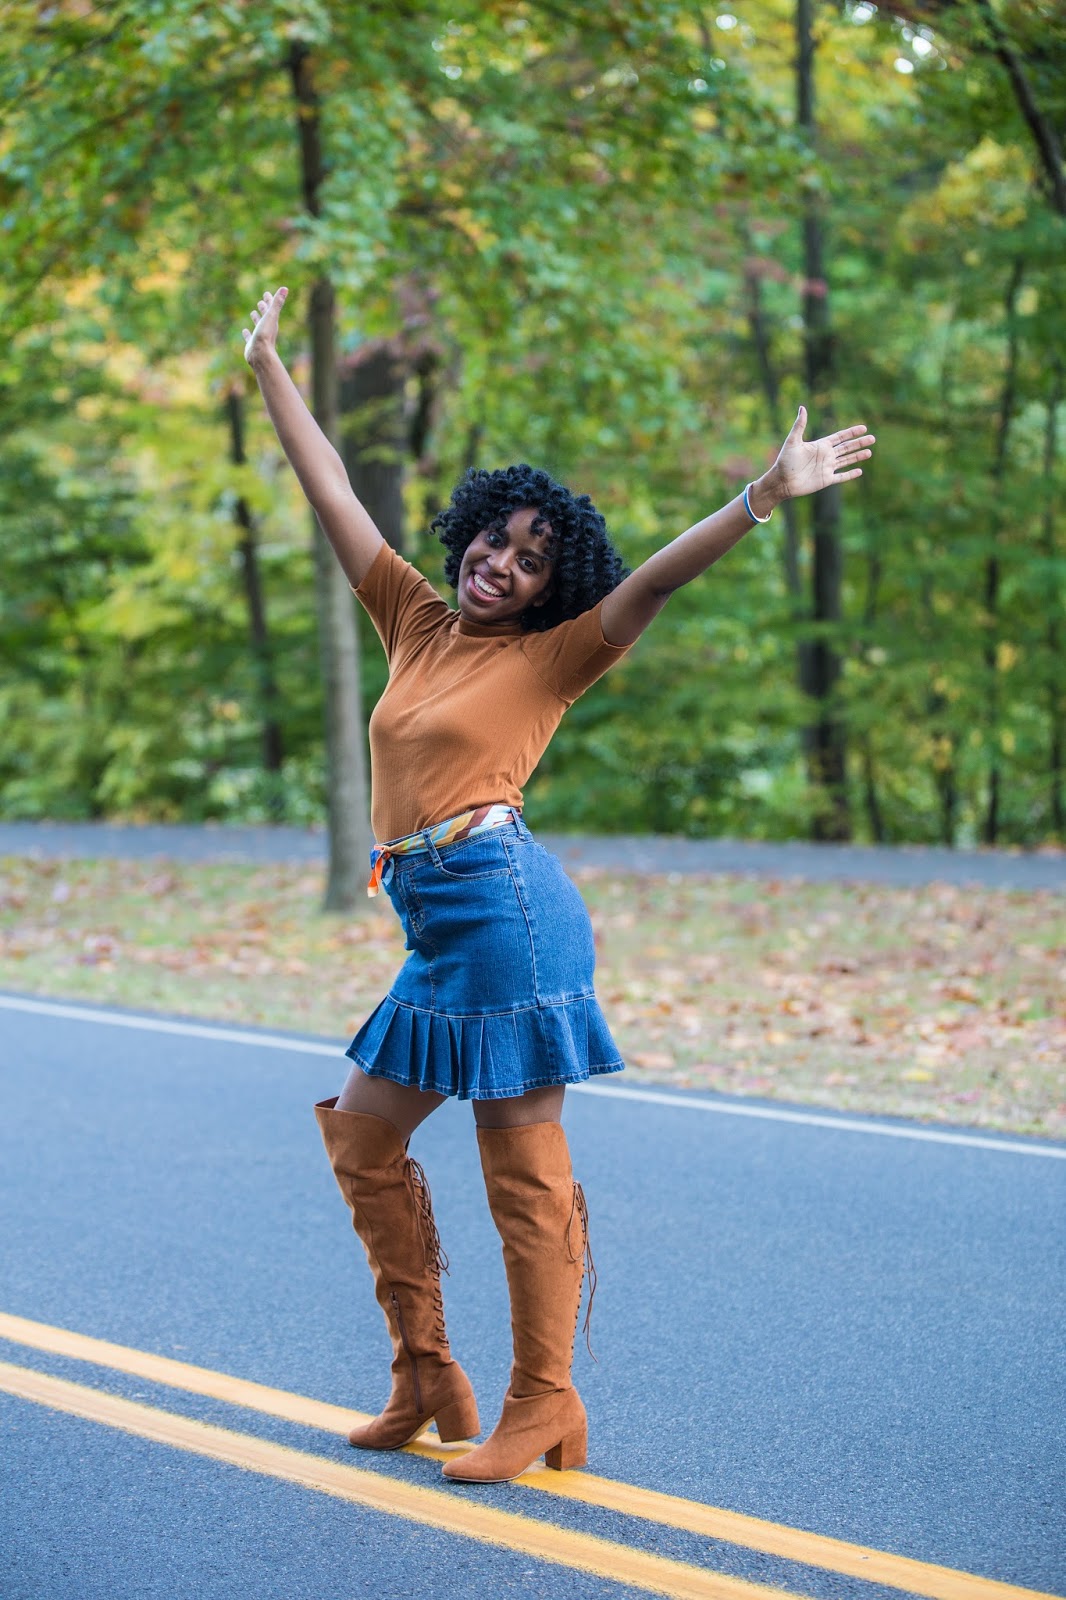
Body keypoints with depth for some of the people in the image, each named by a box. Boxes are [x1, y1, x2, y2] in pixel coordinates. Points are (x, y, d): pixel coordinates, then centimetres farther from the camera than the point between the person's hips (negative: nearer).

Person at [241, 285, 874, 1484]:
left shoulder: (549, 657, 1)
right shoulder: (417, 622, 16)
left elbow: (657, 577, -12)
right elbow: (332, 494, 21)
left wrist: (770, 493, -24)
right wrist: (268, 367, 25)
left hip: (502, 904, -8)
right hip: (435, 932, 8)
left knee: (524, 1169, -4)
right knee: (362, 1135, 12)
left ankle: (544, 1405, 4)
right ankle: (426, 1382, 22)